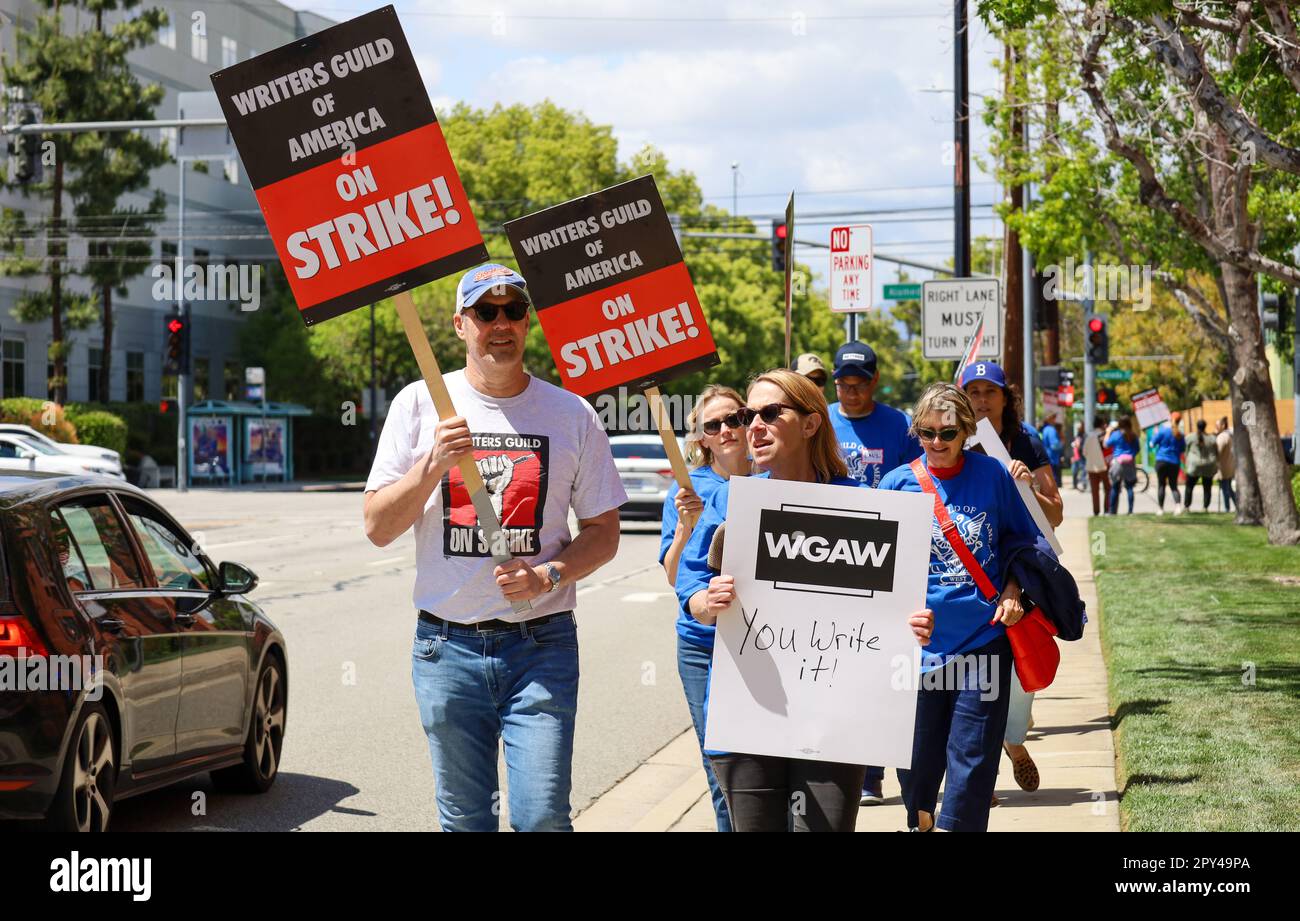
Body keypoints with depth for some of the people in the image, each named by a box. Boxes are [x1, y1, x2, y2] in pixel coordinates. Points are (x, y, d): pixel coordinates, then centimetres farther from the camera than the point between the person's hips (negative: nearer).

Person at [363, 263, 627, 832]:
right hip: (447, 645, 1)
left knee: (542, 816, -10)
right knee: (464, 819, 8)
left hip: (542, 642, -1)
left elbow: (603, 532, 8)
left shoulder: (572, 415, 3)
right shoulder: (420, 405, 3)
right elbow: (378, 529, 0)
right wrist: (433, 465, -16)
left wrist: (548, 575, -11)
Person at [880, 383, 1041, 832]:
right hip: (921, 638, 1)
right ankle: (918, 821, 34)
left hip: (983, 636, 0)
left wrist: (1012, 593, -4)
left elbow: (1022, 538, 11)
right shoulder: (898, 483, -2)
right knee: (920, 751, 9)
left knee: (972, 753, -2)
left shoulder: (991, 475, -1)